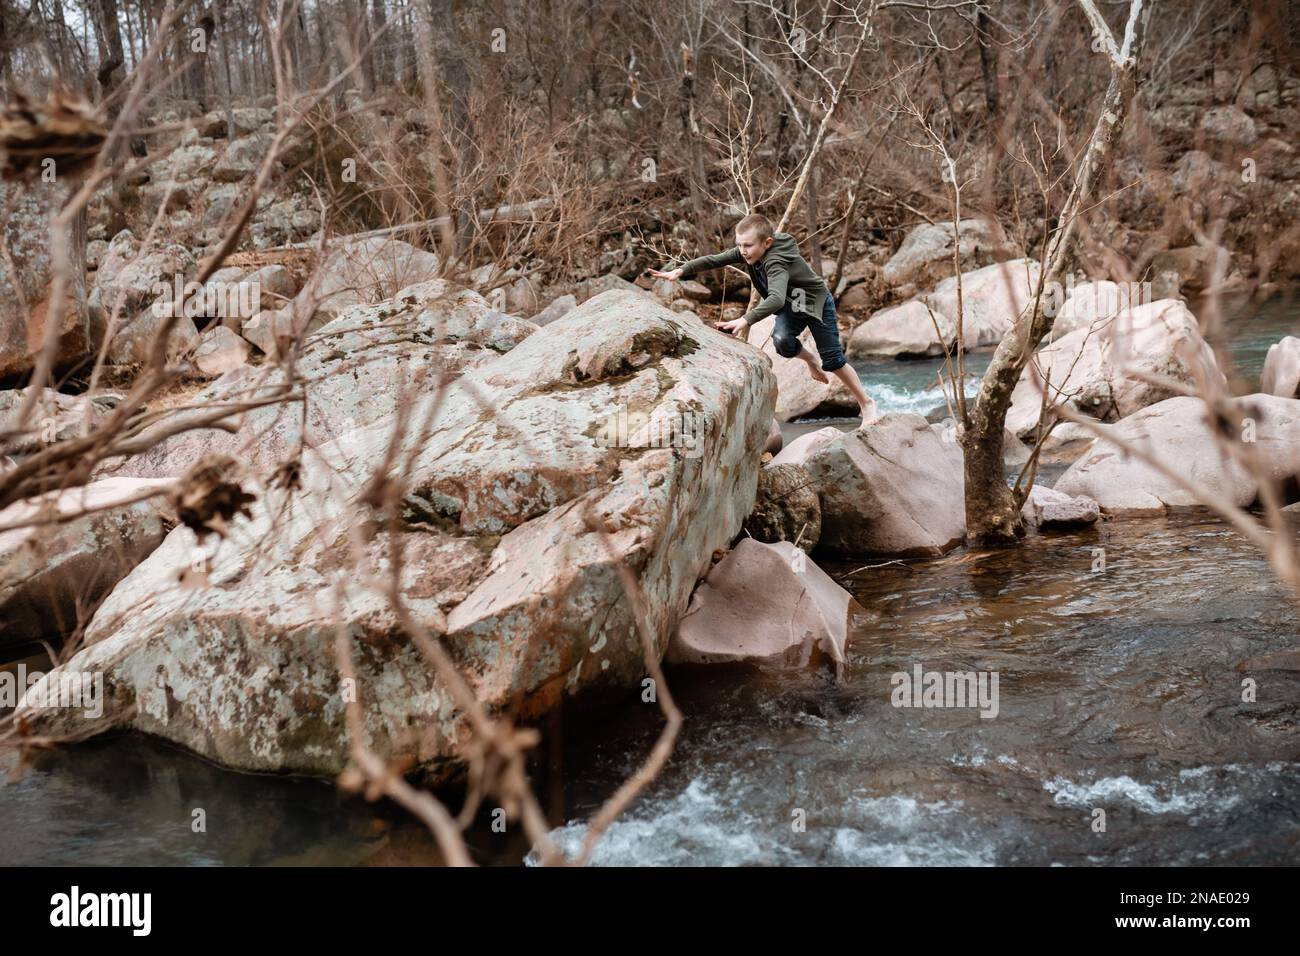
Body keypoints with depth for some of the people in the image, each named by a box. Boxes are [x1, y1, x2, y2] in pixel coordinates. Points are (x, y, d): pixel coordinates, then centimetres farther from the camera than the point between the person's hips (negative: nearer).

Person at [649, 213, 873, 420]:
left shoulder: (776, 262, -39)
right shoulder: (749, 252, -18)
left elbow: (776, 299, -55)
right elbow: (714, 260, -20)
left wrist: (745, 320, -66)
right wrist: (681, 270, -34)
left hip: (817, 302, -6)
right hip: (791, 307, 6)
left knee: (833, 360, -2)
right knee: (781, 340, -24)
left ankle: (865, 403, 17)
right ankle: (809, 359, 9)